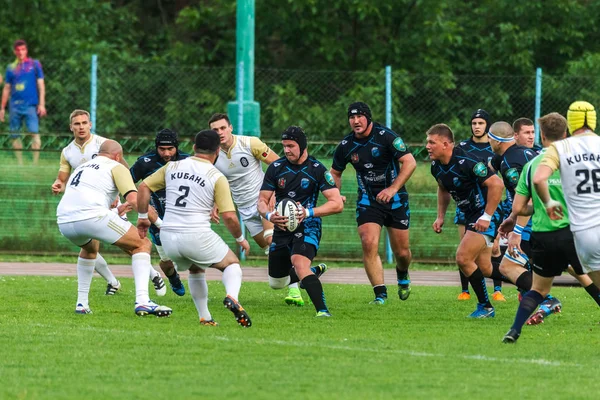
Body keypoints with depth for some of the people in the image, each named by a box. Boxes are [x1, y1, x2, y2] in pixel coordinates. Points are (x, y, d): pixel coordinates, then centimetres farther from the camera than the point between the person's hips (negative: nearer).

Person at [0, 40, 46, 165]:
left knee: (34, 133, -15)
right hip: (15, 106, 3)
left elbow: (41, 85, 4)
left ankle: (35, 163, -15)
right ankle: (20, 163, 11)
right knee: (14, 135, 3)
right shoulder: (11, 68, 13)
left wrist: (41, 104, -5)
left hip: (31, 106, -3)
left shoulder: (34, 64, 6)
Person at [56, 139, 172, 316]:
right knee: (142, 245, 7)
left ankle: (82, 303, 31)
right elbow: (134, 200, -3)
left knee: (90, 248, 39)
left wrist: (116, 209, 51)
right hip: (92, 216, -7)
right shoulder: (116, 167, 13)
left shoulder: (82, 167, 34)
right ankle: (142, 300, -13)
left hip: (64, 221, 7)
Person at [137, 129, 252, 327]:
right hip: (197, 235, -4)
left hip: (168, 237, 4)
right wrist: (240, 238, 9)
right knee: (232, 264, 15)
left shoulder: (172, 167, 8)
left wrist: (143, 216, 20)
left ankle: (205, 318, 22)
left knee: (196, 270, 31)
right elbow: (229, 216, -8)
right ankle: (232, 297, -16)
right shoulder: (217, 177, -4)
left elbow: (144, 187, 9)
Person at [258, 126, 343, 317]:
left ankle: (323, 310, -39)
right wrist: (269, 215, -22)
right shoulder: (275, 168, -1)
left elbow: (337, 204, -15)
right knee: (276, 283, 13)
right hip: (282, 228, 5)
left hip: (307, 227, -5)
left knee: (299, 263, -34)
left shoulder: (317, 169, -11)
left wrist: (309, 212, -29)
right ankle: (314, 272, 42)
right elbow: (262, 201, 2)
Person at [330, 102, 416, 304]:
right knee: (369, 244, -18)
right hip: (368, 201, 2)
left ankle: (402, 275, 40)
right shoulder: (346, 146, -3)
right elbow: (335, 172, 14)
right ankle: (380, 294, -11)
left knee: (402, 252, 4)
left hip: (395, 199, -2)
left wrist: (393, 189, -28)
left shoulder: (386, 136, -15)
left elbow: (410, 162, -20)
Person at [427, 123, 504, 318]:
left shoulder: (466, 163, -25)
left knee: (463, 258, -17)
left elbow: (496, 184, -27)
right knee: (484, 269, 11)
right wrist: (440, 217, 14)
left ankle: (485, 306, -3)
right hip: (470, 215, 9)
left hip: (485, 216, -9)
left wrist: (487, 216, -26)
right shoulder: (436, 166, 1)